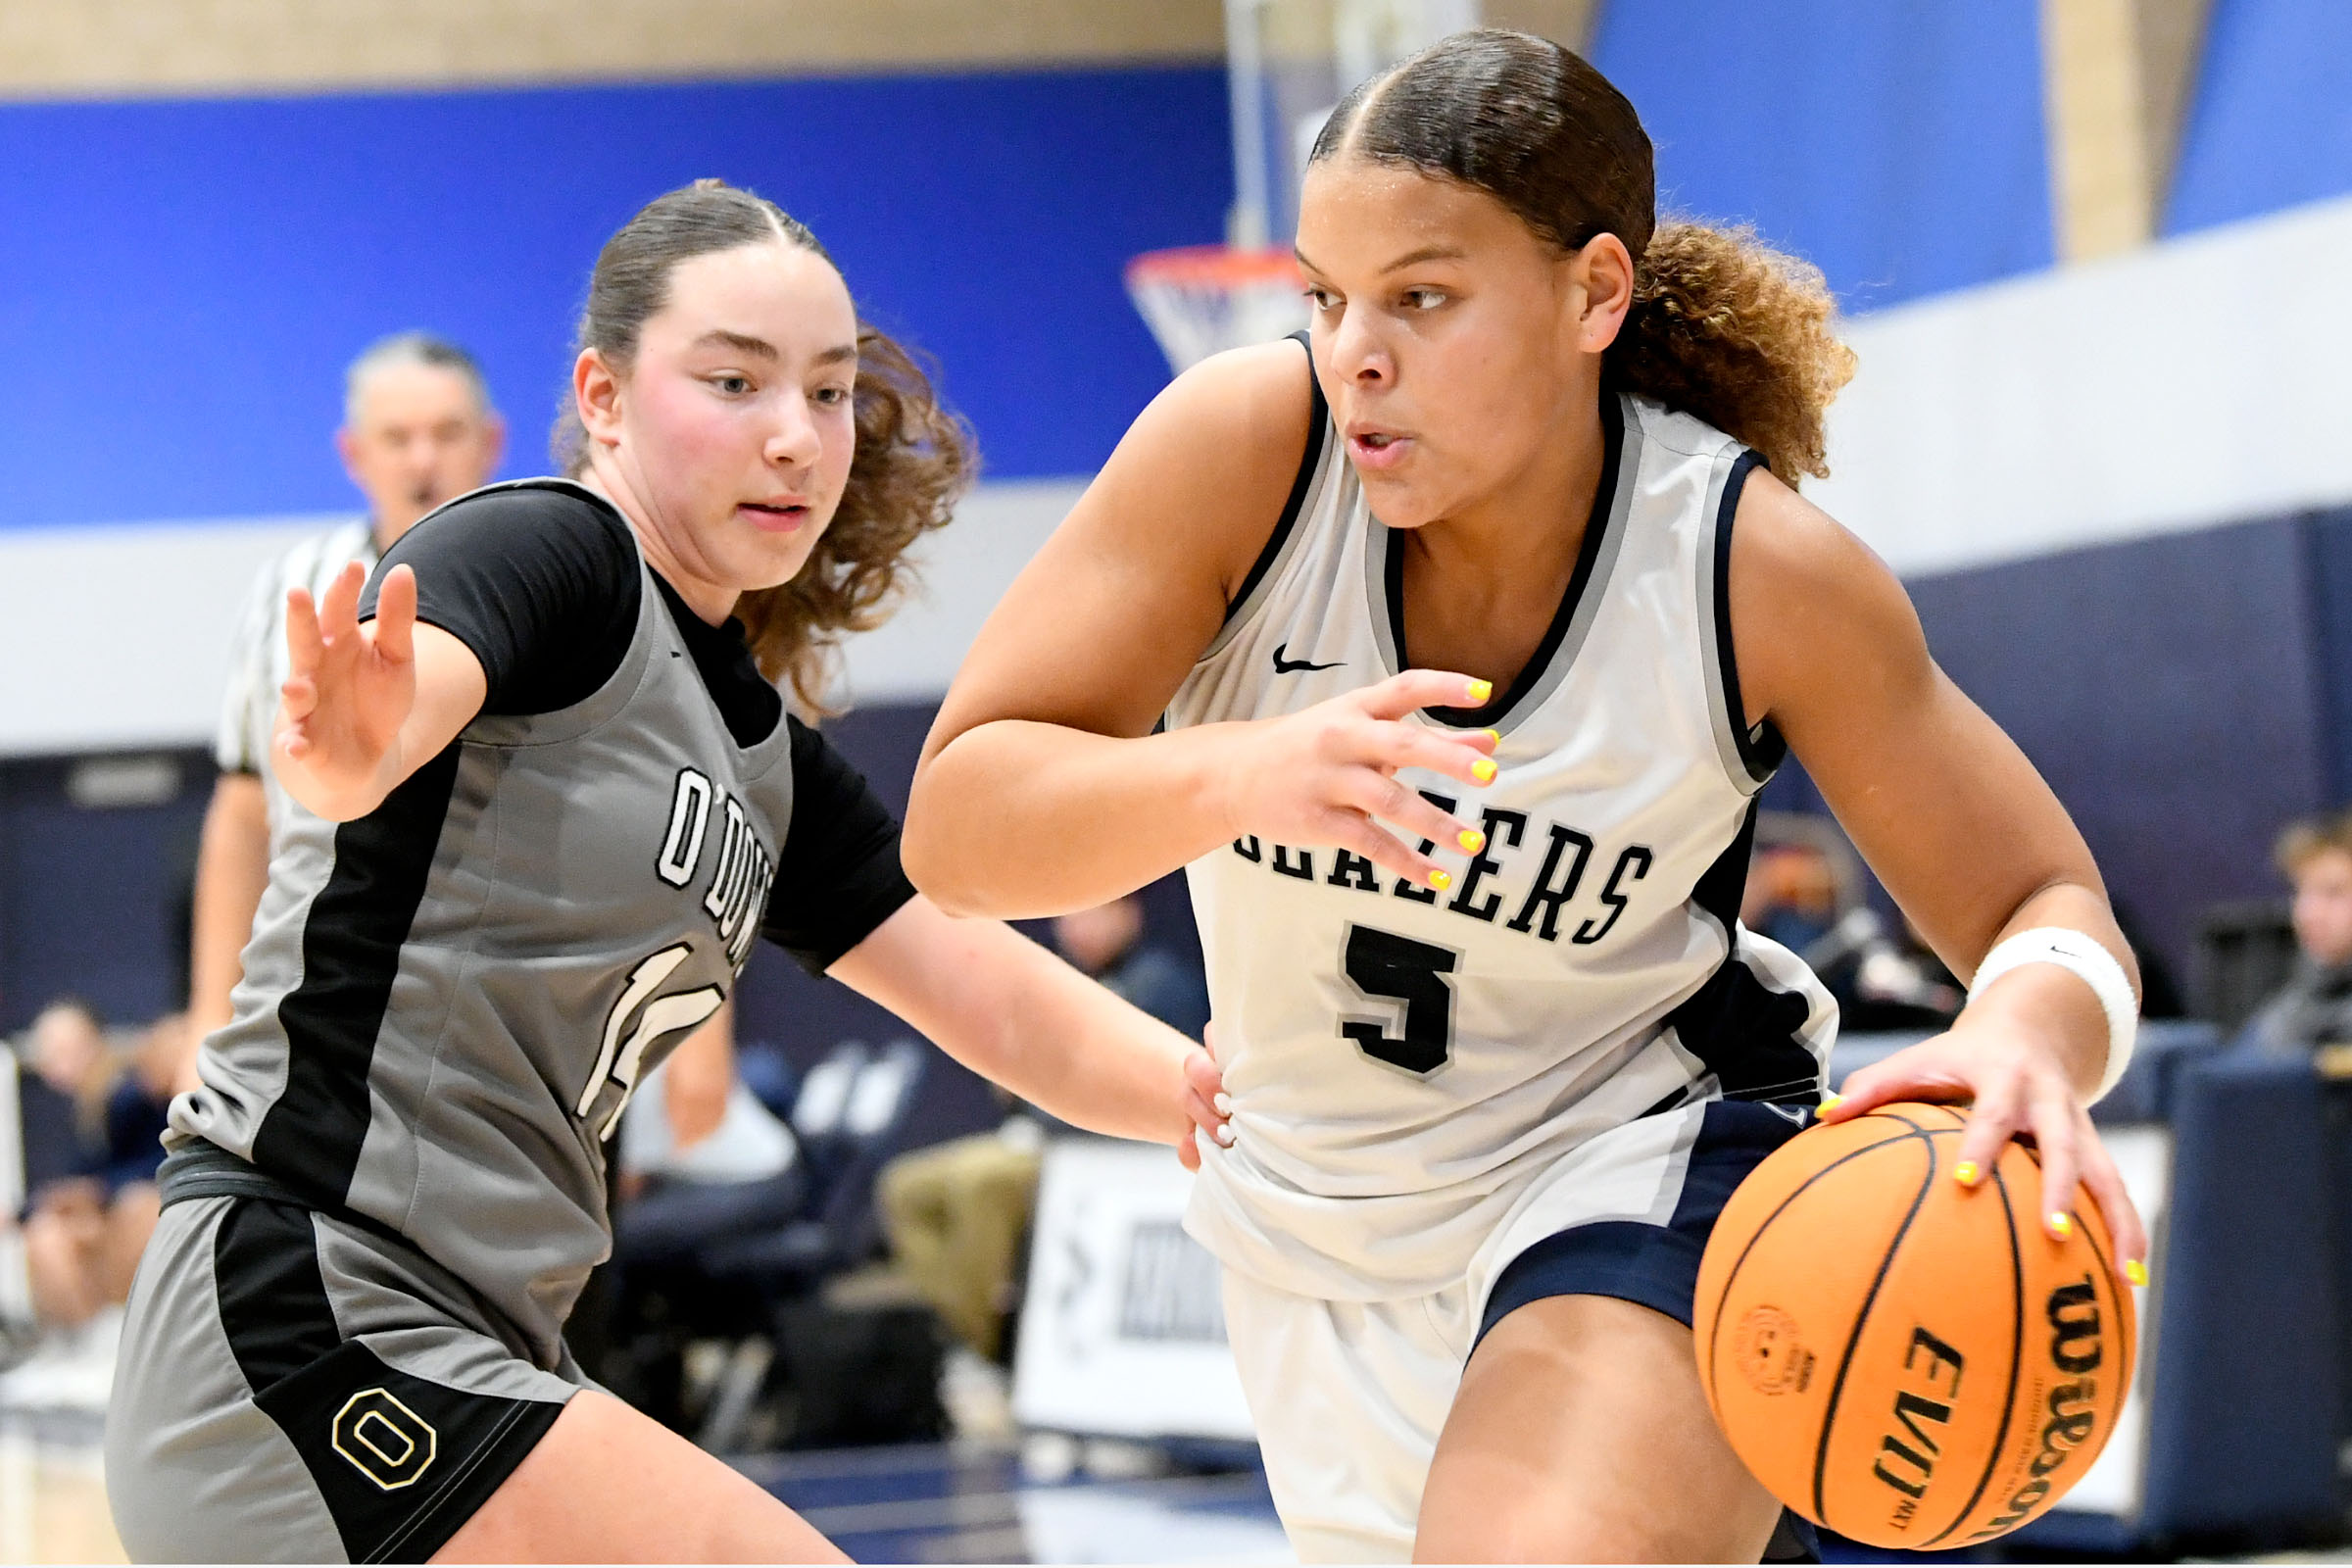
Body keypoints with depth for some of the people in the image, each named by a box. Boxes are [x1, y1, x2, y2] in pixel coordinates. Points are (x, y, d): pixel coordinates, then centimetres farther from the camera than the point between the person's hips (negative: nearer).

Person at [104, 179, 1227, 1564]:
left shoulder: (770, 765, 18)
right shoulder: (552, 555, -8)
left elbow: (1016, 1012, 15)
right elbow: (386, 704, -30)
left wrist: (1221, 1091, -3)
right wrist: (349, 752, -53)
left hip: (463, 1368, 10)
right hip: (305, 1330, -10)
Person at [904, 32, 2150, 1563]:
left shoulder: (1762, 571, -20)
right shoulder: (1249, 443, -20)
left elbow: (2049, 914, -10)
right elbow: (954, 827, -22)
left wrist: (2027, 1041, -35)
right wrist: (1243, 775, -42)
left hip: (1638, 1167, -3)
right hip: (1316, 1248, 3)